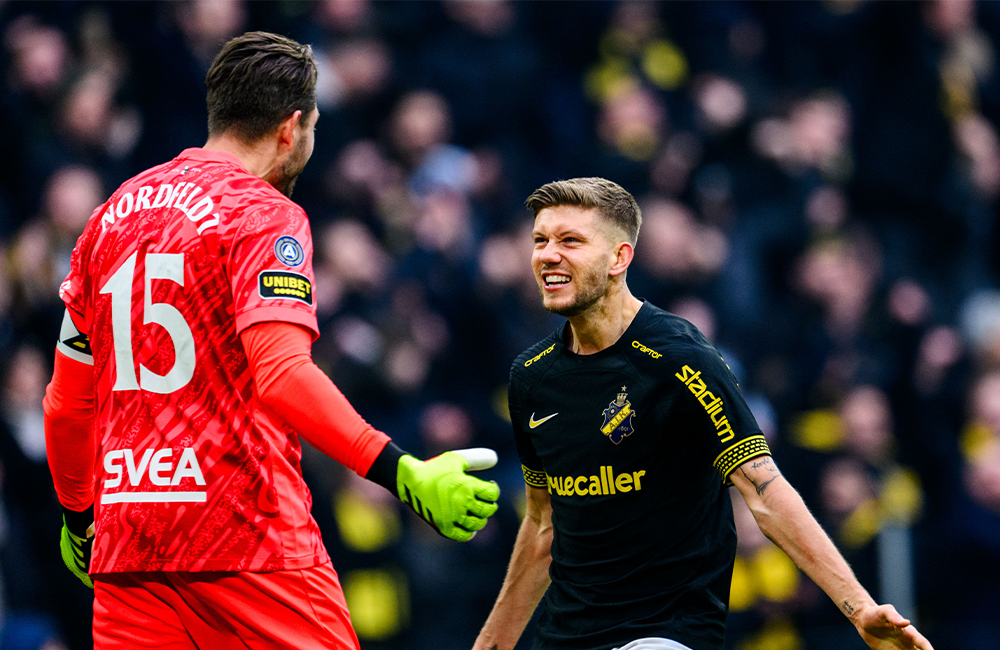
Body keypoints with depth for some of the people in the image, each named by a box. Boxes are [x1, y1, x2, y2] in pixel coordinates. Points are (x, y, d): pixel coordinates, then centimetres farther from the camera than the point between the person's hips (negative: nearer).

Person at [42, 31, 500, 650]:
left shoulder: (112, 216, 15)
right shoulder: (263, 215, -6)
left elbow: (67, 400, 19)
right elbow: (281, 373, -22)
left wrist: (79, 517, 32)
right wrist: (401, 473, -27)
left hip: (123, 546, 7)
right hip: (247, 539, -6)